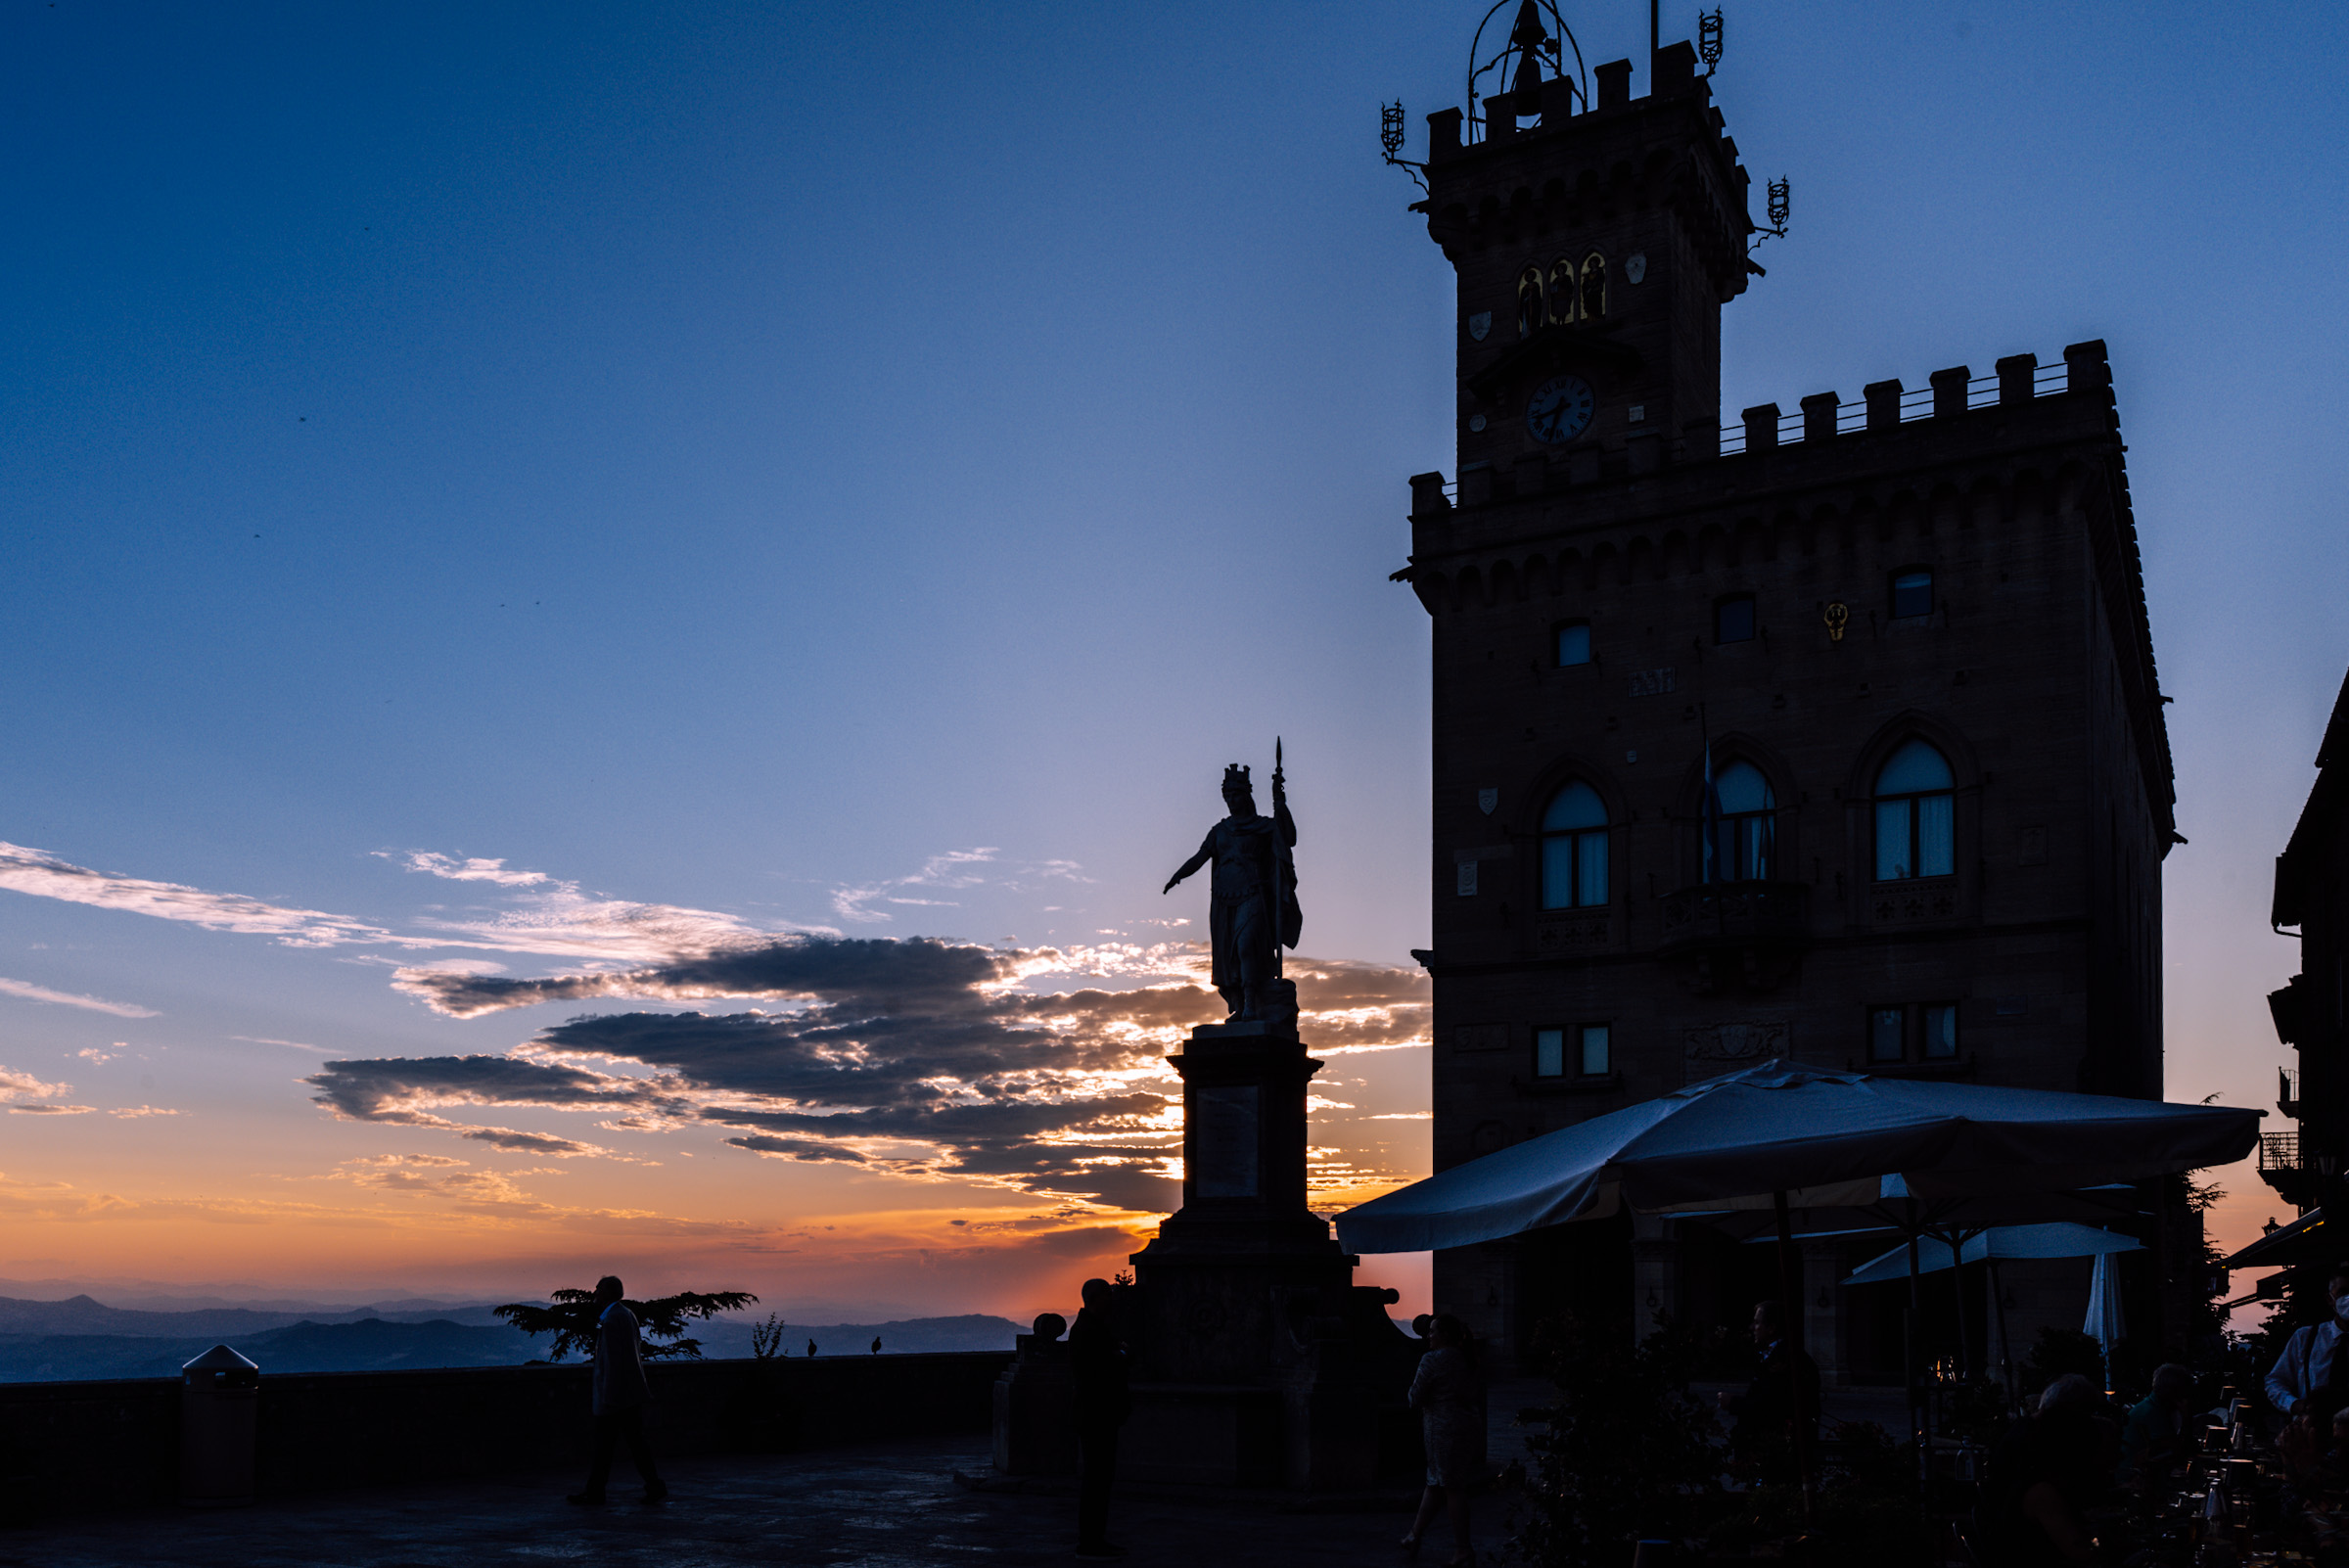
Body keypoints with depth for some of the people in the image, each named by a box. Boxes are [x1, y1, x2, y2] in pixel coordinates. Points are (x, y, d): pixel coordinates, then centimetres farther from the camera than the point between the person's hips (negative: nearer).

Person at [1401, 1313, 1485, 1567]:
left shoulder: (1432, 1360, -12)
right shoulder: (1469, 1361, 11)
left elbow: (1416, 1399, -8)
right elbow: (1479, 1396, 15)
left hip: (1444, 1429, -8)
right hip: (1471, 1428, 8)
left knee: (1453, 1489, -1)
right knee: (1435, 1484, 16)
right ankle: (1415, 1536, 26)